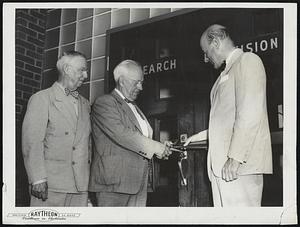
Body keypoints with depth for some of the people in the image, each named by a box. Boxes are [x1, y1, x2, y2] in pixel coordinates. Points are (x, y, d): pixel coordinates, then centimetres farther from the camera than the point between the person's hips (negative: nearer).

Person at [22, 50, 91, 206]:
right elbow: (31, 142, -7)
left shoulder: (85, 104, 20)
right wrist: (38, 179, -15)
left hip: (80, 187, 5)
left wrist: (88, 179, 10)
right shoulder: (41, 99, 1)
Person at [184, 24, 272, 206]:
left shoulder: (248, 60, -2)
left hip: (240, 165, -8)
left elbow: (250, 114, -14)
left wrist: (235, 157, -19)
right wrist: (200, 136, 26)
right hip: (220, 164, 8)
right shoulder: (227, 72, 26)